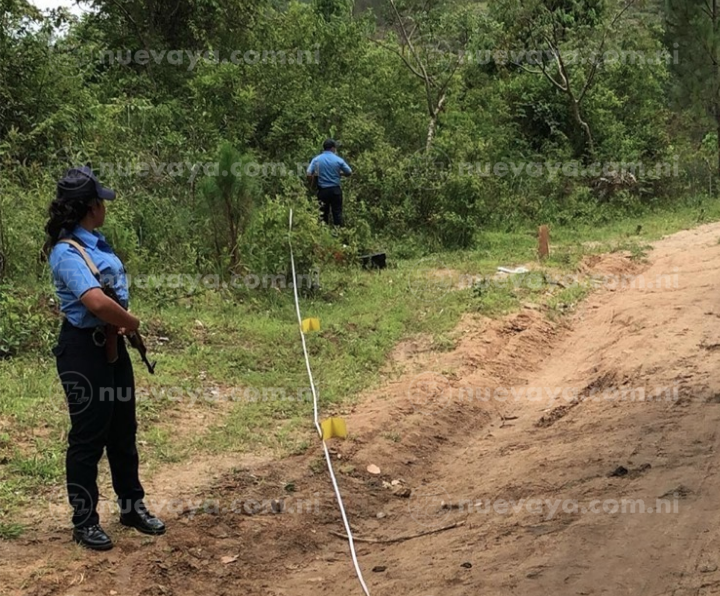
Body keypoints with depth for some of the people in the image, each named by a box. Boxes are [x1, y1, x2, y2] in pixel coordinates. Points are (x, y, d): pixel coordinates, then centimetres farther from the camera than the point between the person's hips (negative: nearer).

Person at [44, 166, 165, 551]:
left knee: (123, 430, 19)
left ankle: (132, 506, 33)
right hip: (84, 348, -9)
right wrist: (132, 323, -16)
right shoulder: (66, 252, -23)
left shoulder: (96, 241, 6)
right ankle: (84, 522, 16)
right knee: (88, 436, 2)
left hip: (111, 343, 9)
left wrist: (123, 325, -5)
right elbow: (98, 302, -35)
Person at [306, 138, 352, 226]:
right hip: (335, 189, -1)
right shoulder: (338, 160, -5)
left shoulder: (316, 159, -4)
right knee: (337, 212, 6)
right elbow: (349, 173, 2)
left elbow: (309, 174, -12)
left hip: (322, 190, 1)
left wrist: (311, 185, 6)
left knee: (323, 213, 11)